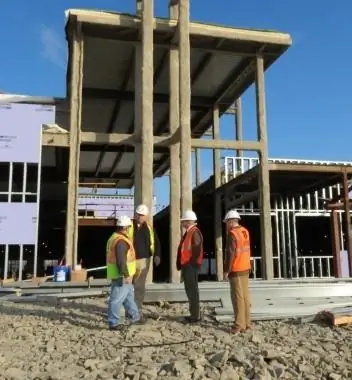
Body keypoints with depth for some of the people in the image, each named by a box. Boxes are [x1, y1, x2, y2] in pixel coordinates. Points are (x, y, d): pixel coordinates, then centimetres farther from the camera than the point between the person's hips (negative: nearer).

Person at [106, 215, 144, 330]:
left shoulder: (114, 237, 14)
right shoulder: (121, 241, -20)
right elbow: (121, 260, -27)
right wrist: (126, 275, -25)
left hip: (120, 274, 11)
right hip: (121, 275, -11)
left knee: (129, 295, 20)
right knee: (117, 298, -3)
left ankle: (135, 317, 31)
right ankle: (113, 323, 4)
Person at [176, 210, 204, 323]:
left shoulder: (195, 232, -15)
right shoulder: (188, 232, 16)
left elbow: (197, 250, -21)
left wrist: (192, 265, -19)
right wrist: (182, 264, 17)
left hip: (191, 266, -10)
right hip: (187, 266, 10)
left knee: (193, 290, -5)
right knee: (190, 290, 15)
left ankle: (196, 316, 2)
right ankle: (194, 314, 24)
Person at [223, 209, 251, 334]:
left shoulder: (232, 234, -15)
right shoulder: (245, 232, 9)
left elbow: (230, 254, -17)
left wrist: (226, 270, -13)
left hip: (236, 270, -8)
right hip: (245, 268, 8)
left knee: (238, 297, -5)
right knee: (245, 296, 11)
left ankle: (239, 325, -3)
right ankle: (246, 322, 17)